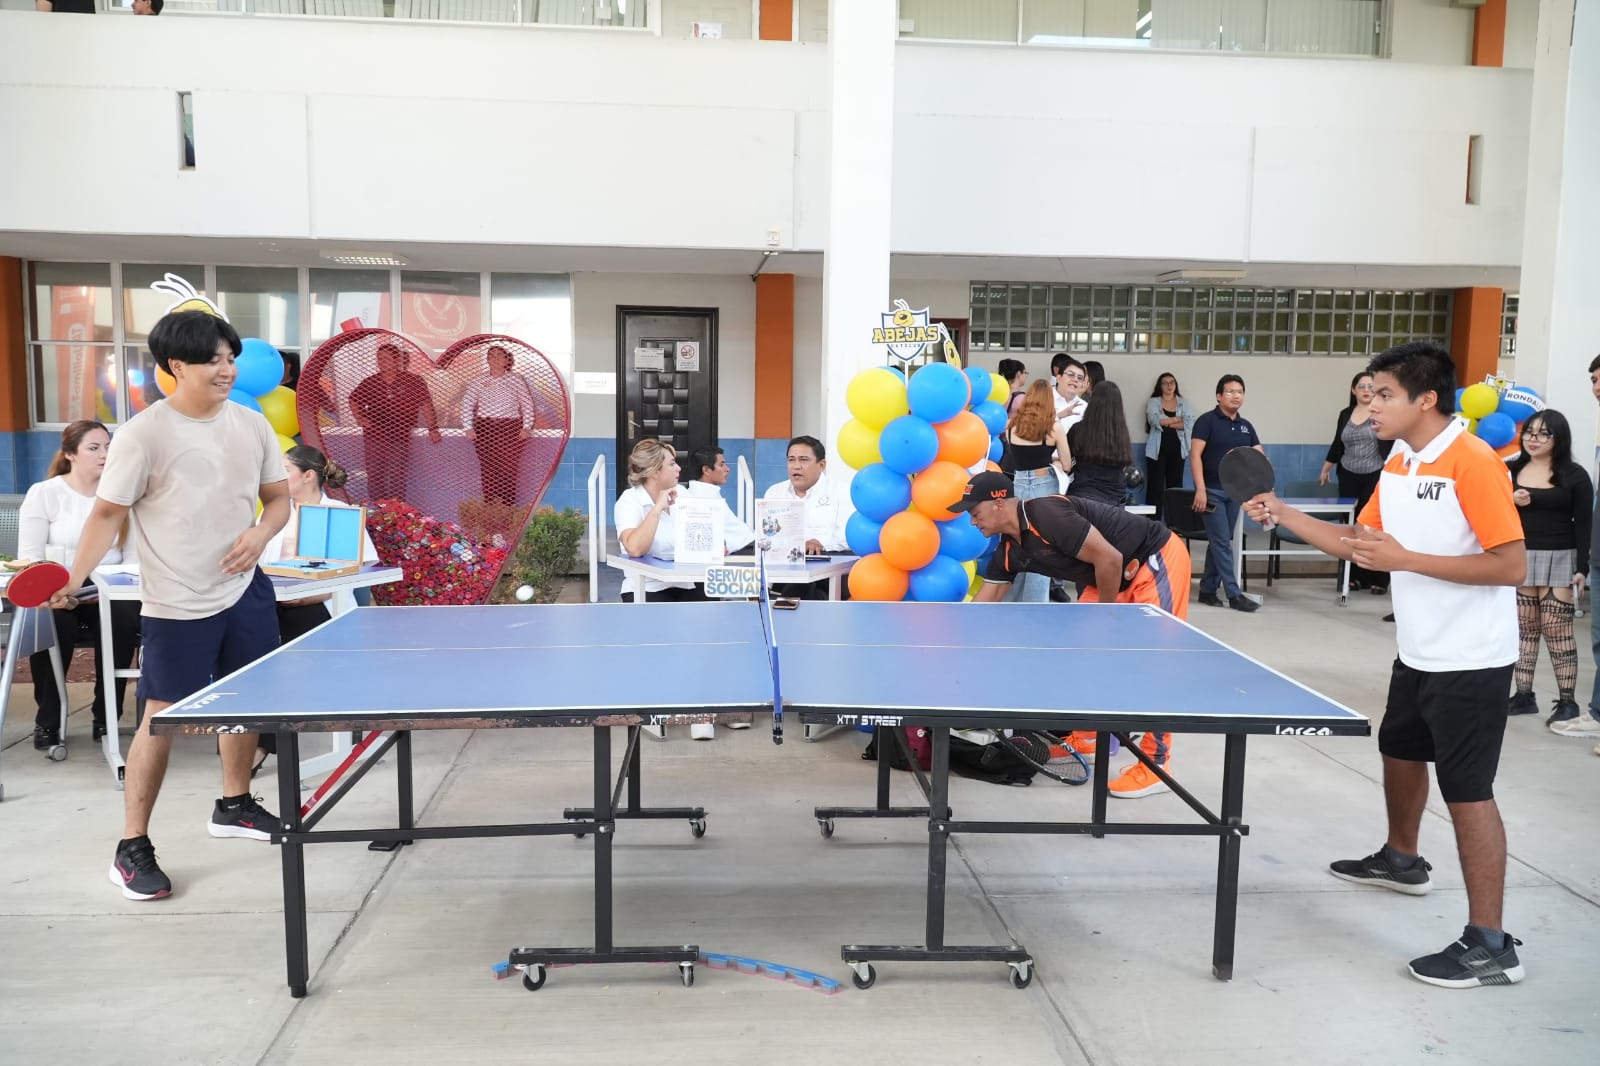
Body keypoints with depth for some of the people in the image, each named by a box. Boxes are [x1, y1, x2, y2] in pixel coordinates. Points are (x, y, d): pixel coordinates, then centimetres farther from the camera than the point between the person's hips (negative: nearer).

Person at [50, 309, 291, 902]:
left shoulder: (252, 425, 2)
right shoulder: (145, 434, -14)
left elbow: (278, 499, 10)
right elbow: (107, 514, -11)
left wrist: (260, 533, -11)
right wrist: (73, 579, -22)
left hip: (244, 590, 6)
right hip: (177, 605, -6)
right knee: (162, 719, -2)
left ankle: (234, 805, 37)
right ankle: (132, 848, 11)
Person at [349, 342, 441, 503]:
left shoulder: (412, 382, -4)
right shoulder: (370, 382, 5)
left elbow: (426, 405, -4)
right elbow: (354, 399, 21)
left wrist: (433, 429, -11)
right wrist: (359, 418, 5)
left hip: (399, 437, -3)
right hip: (374, 436, 3)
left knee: (396, 476, -2)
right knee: (374, 475, 8)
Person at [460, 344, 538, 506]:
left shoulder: (516, 380, 6)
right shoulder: (478, 382, 8)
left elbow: (527, 404, 4)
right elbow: (466, 405, 7)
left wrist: (527, 427, -4)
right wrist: (468, 428, -1)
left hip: (510, 428, -1)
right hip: (484, 428, 1)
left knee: (509, 468, -6)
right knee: (488, 469, 0)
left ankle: (509, 505, 0)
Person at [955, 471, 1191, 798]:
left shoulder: (1046, 515, -28)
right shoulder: (1010, 550, 1)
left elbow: (1109, 558, -28)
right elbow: (983, 601, 9)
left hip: (1158, 559, -9)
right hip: (1118, 575, 9)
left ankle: (1157, 765, -1)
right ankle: (1088, 738, 22)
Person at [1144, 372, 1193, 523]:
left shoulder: (1183, 403, 12)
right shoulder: (1153, 402, 6)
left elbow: (1190, 423, -3)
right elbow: (1155, 420, -13)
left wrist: (1167, 422, -8)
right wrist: (1178, 419, -4)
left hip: (1177, 449, 2)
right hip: (1157, 449, -2)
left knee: (1176, 486, 2)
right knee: (1156, 487, -5)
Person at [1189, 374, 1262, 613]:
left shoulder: (1246, 426, 12)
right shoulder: (1207, 421, -5)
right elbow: (1195, 455, -12)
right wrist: (1200, 489, -21)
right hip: (1212, 491, -6)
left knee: (1219, 542, 10)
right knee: (1222, 542, -6)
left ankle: (1207, 589, 18)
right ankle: (1234, 594, -5)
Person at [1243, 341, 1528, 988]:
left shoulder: (1474, 464, -21)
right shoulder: (1397, 465, 5)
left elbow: (1511, 566, -24)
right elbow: (1356, 542, 11)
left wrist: (1404, 559, -26)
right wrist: (1283, 514, 1)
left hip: (1470, 662, -9)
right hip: (1418, 654, 9)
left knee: (1467, 790, -6)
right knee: (1400, 751, 25)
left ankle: (1490, 945, 4)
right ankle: (1402, 860, 49)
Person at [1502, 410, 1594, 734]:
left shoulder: (1575, 476, -1)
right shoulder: (1510, 471, 7)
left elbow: (1584, 525, -2)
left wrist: (1582, 567, -8)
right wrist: (1509, 501, -12)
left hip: (1558, 561, -3)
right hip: (1519, 559, 3)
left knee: (1556, 630, -6)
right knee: (1523, 628, 5)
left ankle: (1567, 702, 0)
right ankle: (1523, 695, 12)